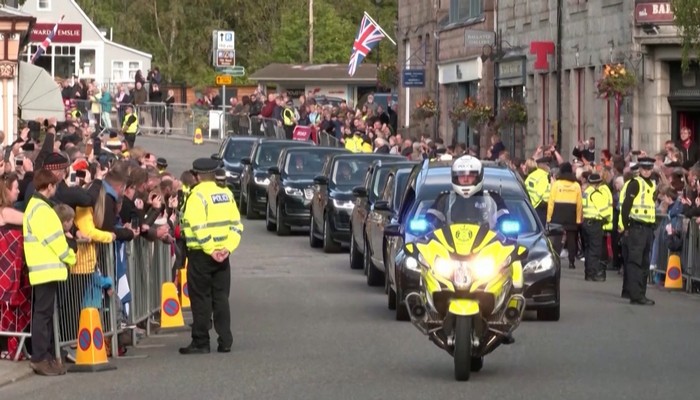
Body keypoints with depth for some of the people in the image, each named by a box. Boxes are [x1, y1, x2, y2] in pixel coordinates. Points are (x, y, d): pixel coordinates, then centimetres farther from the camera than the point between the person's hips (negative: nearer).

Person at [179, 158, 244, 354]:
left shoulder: (197, 196, -12)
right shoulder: (226, 193, 8)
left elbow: (198, 227, -21)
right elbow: (236, 224, 5)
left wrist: (210, 250, -17)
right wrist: (228, 247, -2)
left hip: (201, 255, -6)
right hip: (222, 255, 6)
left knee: (201, 299, 0)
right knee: (221, 298, 10)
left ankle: (200, 342, 3)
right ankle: (225, 341, 9)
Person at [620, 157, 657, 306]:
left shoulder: (652, 185, 16)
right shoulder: (635, 183, -8)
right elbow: (626, 206, -12)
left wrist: (653, 228, 17)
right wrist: (626, 227, -15)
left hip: (648, 228, 8)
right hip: (636, 228, -8)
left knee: (644, 264, 12)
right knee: (635, 262, -9)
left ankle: (640, 293, 18)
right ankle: (636, 295, -13)